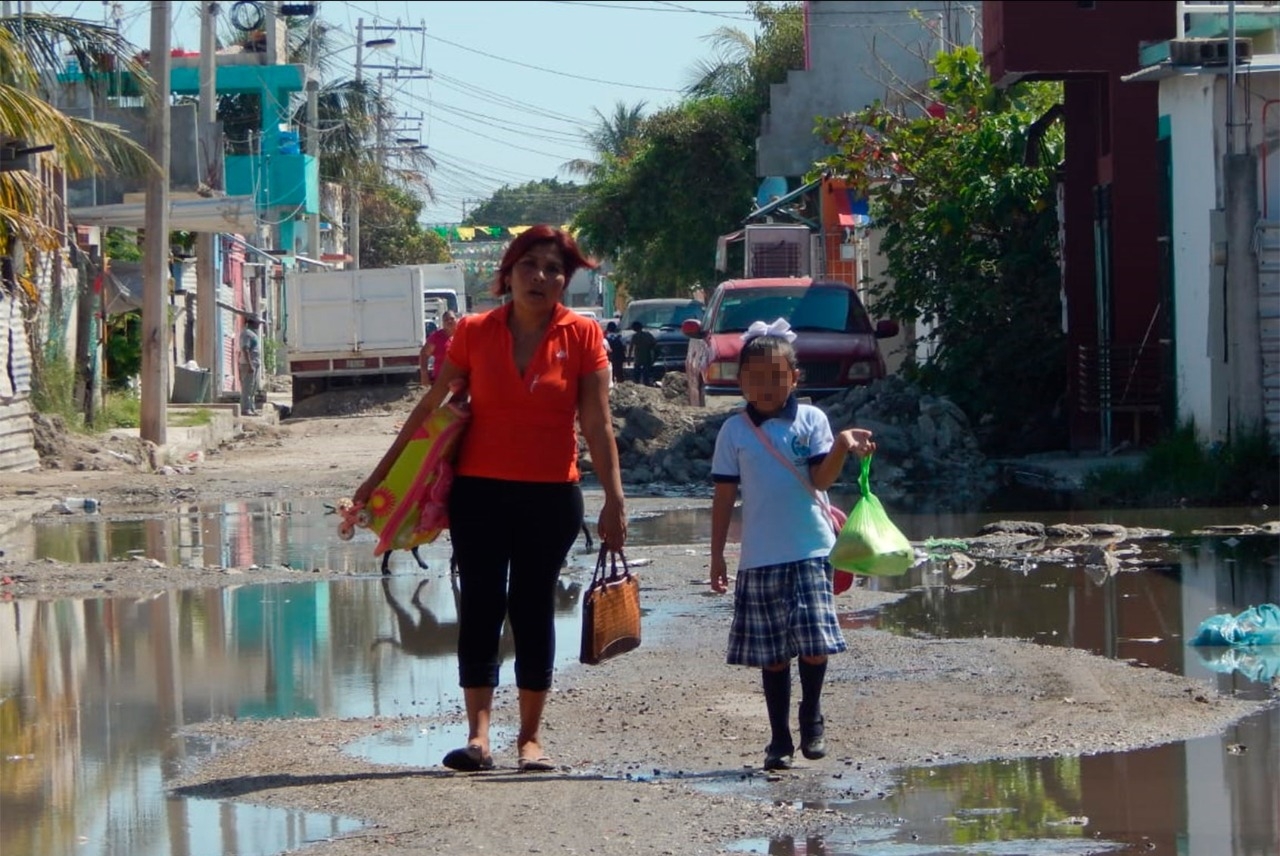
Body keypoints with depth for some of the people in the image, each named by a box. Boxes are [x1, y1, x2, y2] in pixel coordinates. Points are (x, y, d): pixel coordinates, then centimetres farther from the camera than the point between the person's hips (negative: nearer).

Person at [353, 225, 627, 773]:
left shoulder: (583, 337, 0)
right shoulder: (474, 333, 2)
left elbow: (597, 425, -1)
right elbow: (430, 407, 8)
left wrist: (614, 500, -6)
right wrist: (380, 475, 9)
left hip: (551, 496, 0)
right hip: (480, 491, 0)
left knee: (533, 610, 5)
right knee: (481, 606, -5)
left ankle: (530, 737, 11)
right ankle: (478, 734, -7)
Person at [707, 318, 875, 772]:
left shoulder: (810, 420, 3)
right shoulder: (734, 431, 7)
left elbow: (821, 479, -6)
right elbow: (724, 495, 8)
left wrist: (842, 447, -24)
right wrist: (717, 554, 6)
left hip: (810, 550, -1)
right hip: (759, 558, 1)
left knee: (814, 642, -9)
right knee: (772, 652, 4)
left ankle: (811, 718, 13)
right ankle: (779, 737, 12)